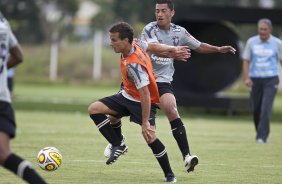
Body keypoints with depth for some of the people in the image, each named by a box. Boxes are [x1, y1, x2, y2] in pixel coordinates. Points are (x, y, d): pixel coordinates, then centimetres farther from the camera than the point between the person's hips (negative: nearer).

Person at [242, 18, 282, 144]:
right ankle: (263, 132, 28)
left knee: (266, 108, -15)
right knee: (256, 109, 6)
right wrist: (246, 77, -7)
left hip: (271, 80, -2)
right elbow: (246, 61, 6)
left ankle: (262, 136, -14)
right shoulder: (251, 42, 3)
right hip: (255, 79, 2)